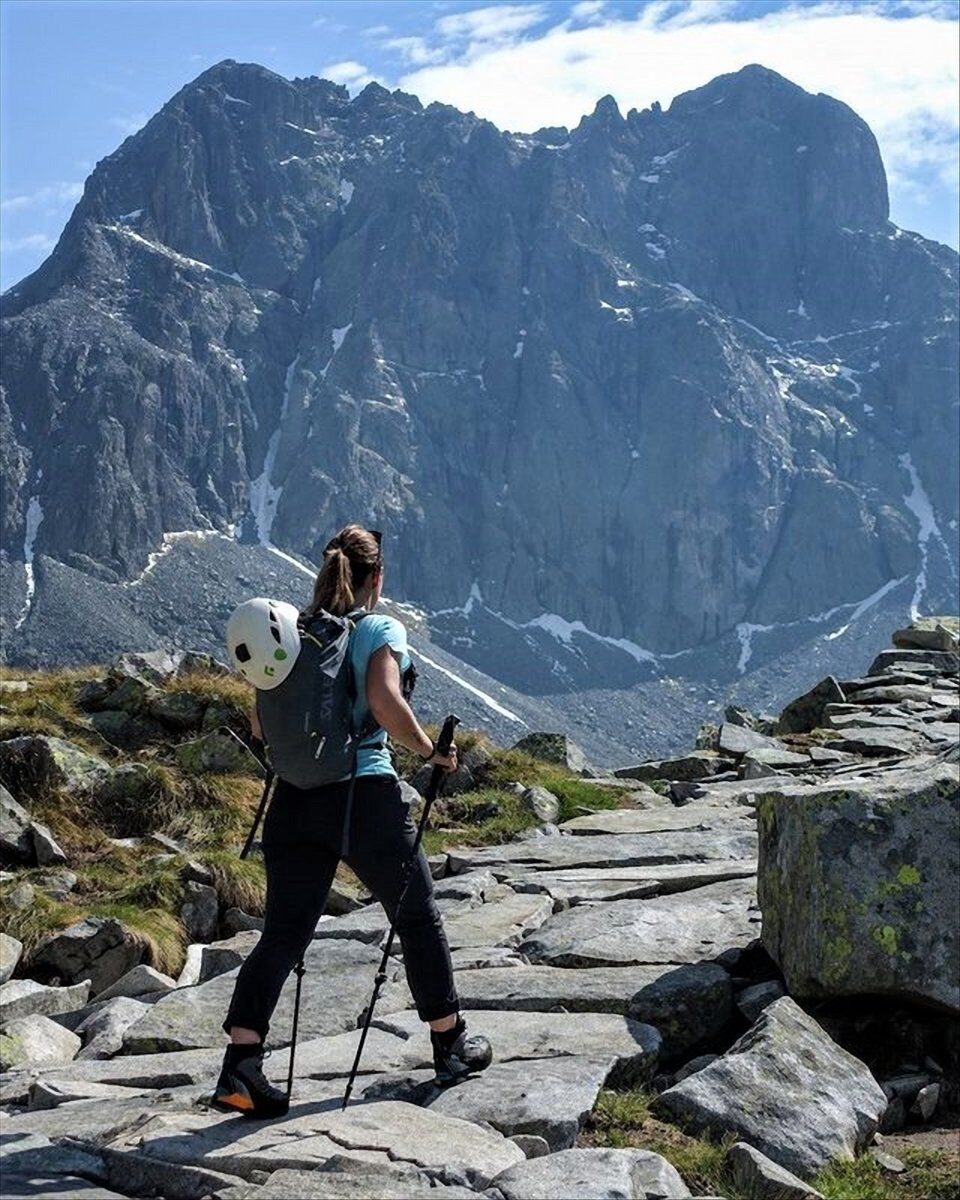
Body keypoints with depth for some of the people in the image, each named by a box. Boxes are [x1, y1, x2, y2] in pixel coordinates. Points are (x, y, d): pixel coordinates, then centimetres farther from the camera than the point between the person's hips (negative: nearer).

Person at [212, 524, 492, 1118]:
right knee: (419, 918, 14)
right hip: (366, 798, -4)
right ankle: (452, 1046, 27)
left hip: (296, 800, 4)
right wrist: (432, 751, -7)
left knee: (283, 933, 5)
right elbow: (385, 702, -21)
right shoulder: (382, 629, -5)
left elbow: (261, 725, 9)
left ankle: (241, 1066, -7)